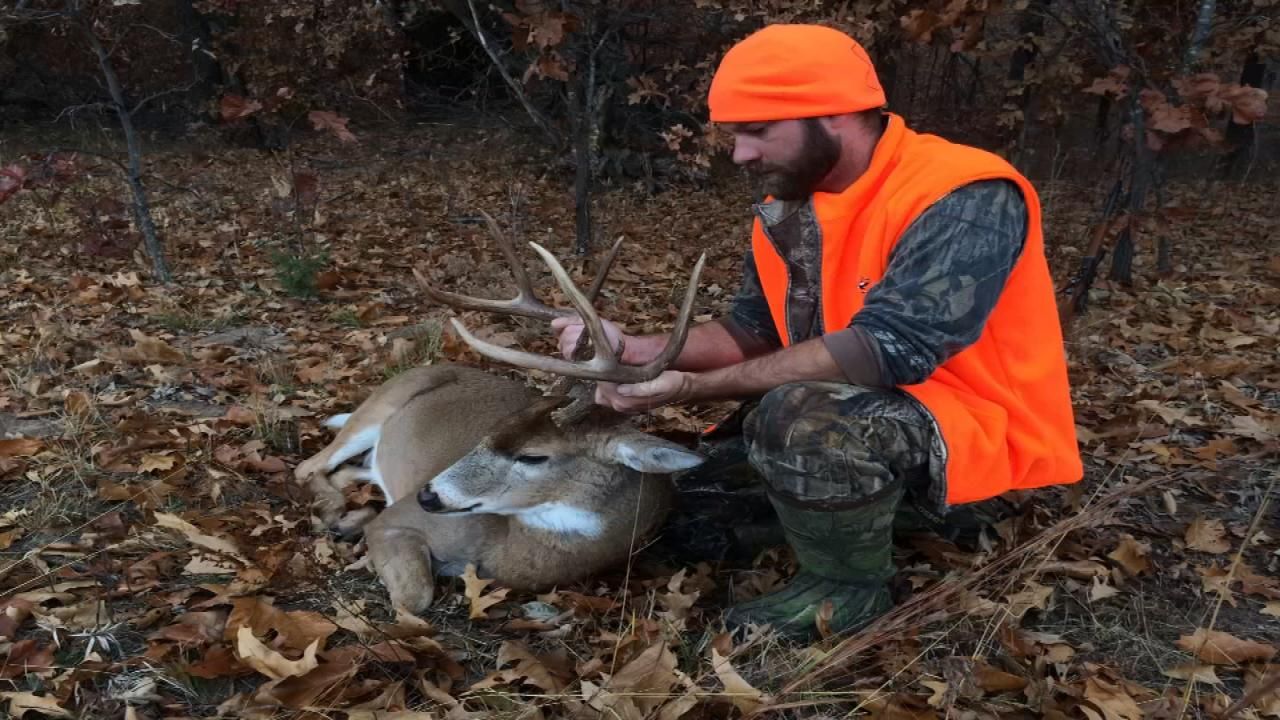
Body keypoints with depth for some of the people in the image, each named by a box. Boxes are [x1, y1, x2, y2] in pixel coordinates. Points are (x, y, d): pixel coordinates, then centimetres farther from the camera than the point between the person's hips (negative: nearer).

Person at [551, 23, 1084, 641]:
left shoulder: (964, 198, -23)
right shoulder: (790, 203, 2)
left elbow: (883, 352, -33)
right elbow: (752, 330, 2)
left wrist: (695, 387, -32)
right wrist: (637, 350, -15)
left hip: (976, 438, -8)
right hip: (862, 417, 9)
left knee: (803, 420, -35)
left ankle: (848, 590, -8)